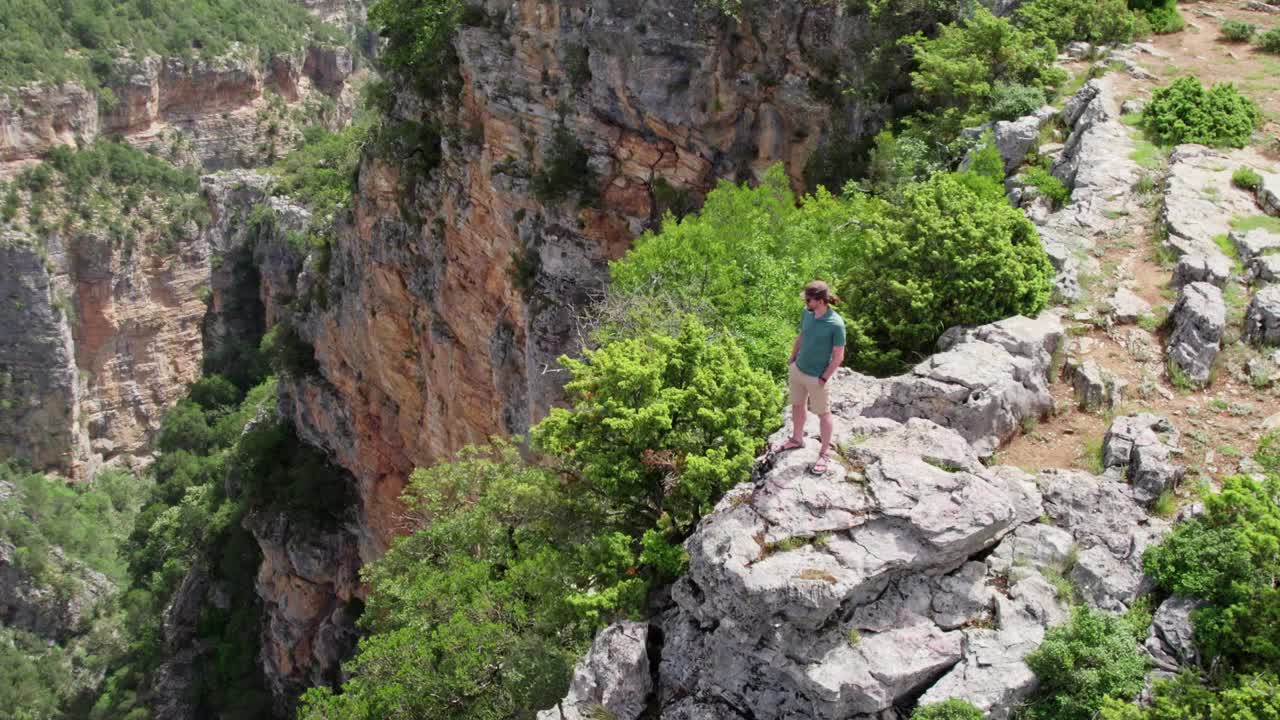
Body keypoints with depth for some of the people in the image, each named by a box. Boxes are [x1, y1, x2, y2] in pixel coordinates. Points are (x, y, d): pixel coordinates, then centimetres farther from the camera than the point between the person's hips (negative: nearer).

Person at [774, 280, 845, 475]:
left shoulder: (836, 324, -25)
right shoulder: (807, 313, -8)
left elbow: (838, 357, -18)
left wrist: (823, 379, -16)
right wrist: (791, 361, 12)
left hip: (816, 377, -6)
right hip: (797, 369, 6)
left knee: (823, 414, 12)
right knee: (797, 405, 24)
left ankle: (824, 454, 26)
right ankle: (796, 439, 47)